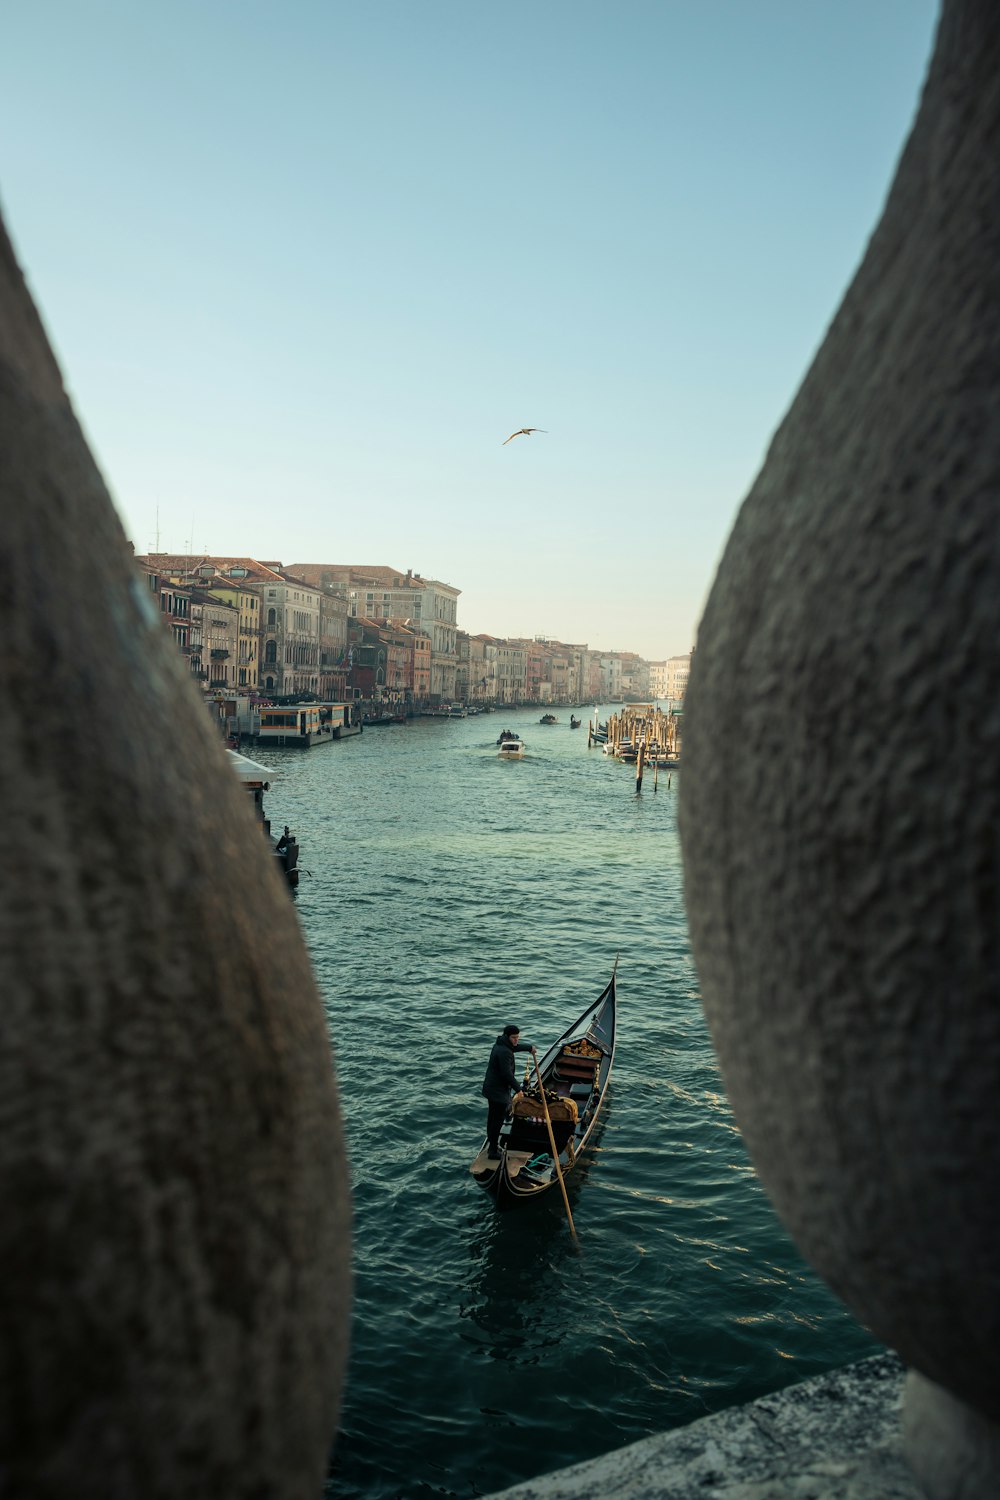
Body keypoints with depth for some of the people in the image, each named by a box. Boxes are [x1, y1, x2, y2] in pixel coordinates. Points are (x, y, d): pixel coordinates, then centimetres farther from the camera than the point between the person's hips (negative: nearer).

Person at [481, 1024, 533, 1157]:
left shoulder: (500, 1044, 4)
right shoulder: (504, 1052, -28)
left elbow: (515, 1047, 27)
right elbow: (507, 1074, -25)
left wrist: (529, 1047, 40)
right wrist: (518, 1089, -13)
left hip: (490, 1087, 11)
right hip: (499, 1091, -11)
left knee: (492, 1116, 21)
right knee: (498, 1120, -1)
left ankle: (492, 1145, 36)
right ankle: (494, 1151, 6)